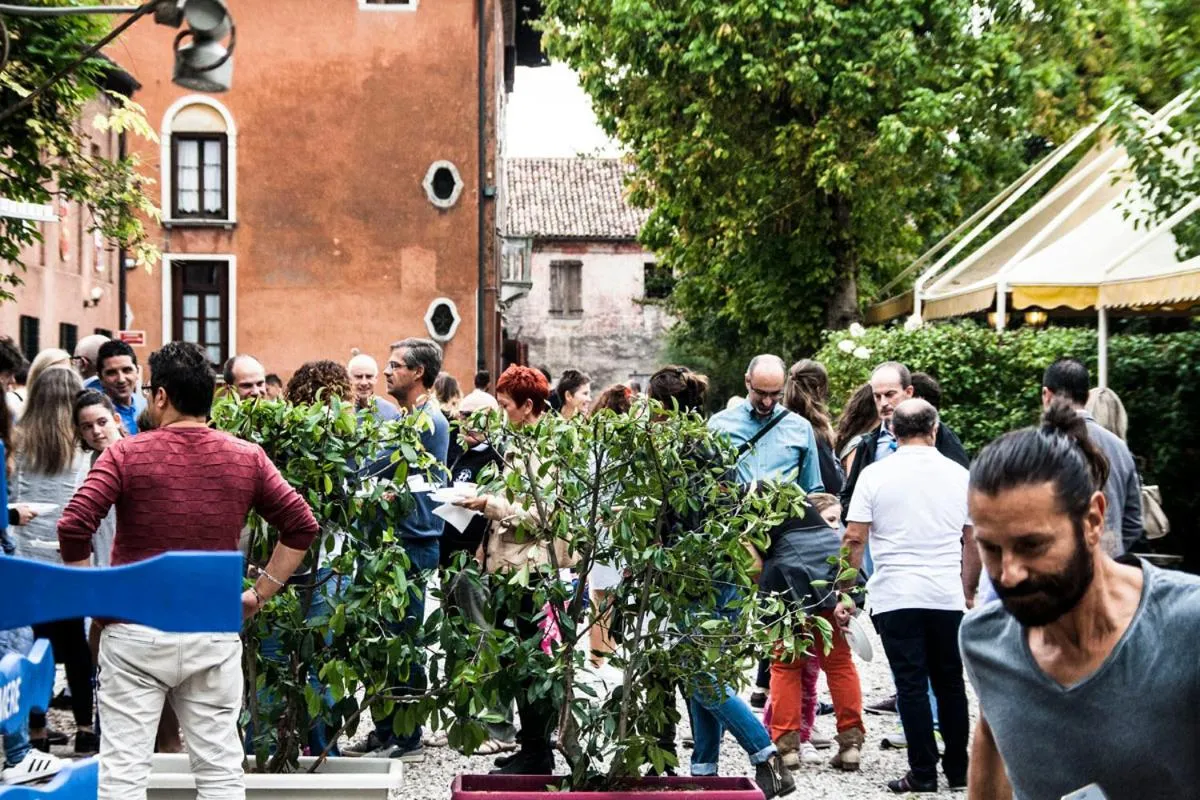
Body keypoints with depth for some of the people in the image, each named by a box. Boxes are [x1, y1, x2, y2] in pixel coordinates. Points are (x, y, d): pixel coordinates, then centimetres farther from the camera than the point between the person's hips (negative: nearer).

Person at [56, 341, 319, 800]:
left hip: (136, 631, -2)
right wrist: (259, 594, 5)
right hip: (215, 633, 3)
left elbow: (73, 527, -15)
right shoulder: (247, 458, 3)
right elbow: (302, 527, 2)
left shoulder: (126, 455, -6)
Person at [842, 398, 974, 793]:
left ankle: (923, 773, 2)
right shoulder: (959, 475, 5)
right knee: (950, 683, 13)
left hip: (895, 597, -2)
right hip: (947, 597, 2)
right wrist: (966, 591, 21)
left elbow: (854, 539, -3)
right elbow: (973, 543, 10)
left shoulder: (875, 475, -2)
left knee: (911, 684, 1)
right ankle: (958, 769, 19)